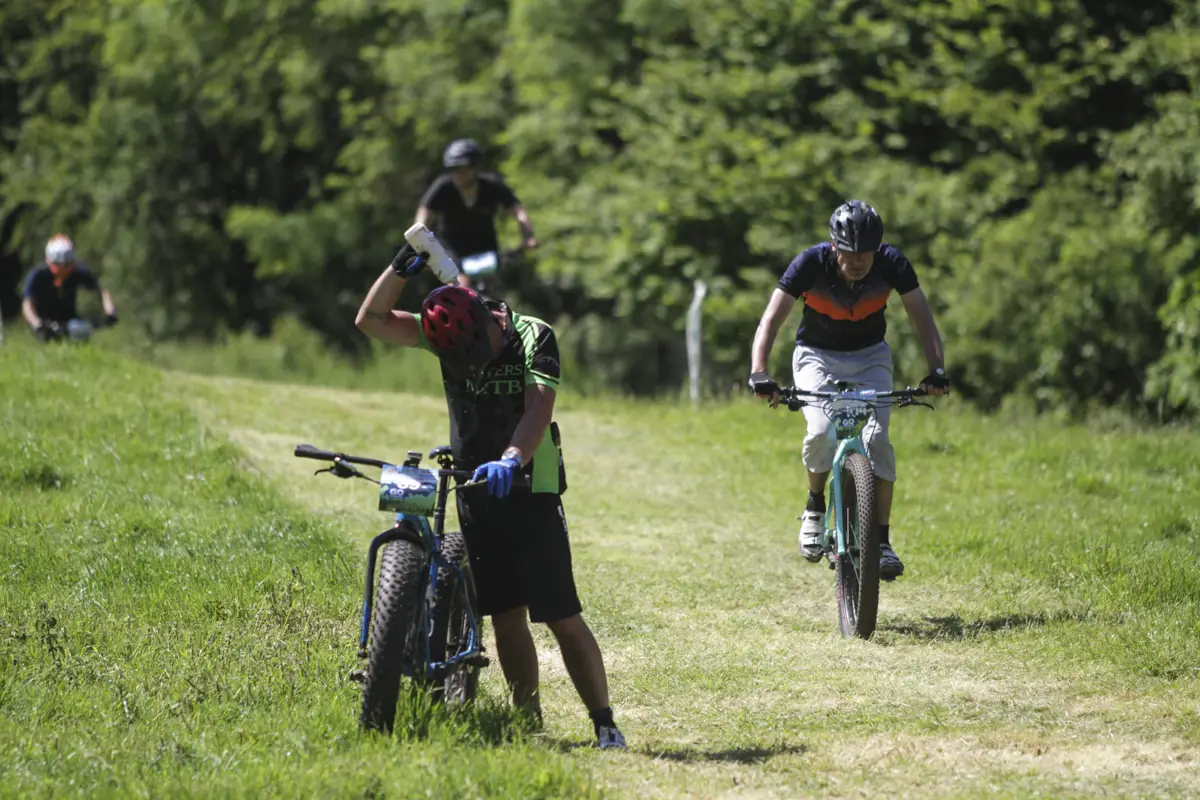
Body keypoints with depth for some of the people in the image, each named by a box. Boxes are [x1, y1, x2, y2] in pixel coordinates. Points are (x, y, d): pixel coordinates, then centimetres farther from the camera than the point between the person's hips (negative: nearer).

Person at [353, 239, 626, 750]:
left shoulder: (533, 337, -14)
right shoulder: (444, 334, -2)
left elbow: (539, 407, -27)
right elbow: (370, 320, -4)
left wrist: (510, 460, -44)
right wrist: (402, 267, -17)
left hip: (528, 488, -4)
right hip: (473, 491, 4)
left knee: (562, 617, -8)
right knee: (506, 616, 6)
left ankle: (605, 725, -4)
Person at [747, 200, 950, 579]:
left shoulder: (892, 264, -23)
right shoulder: (811, 264, -27)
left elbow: (923, 320, -20)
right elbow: (770, 321, -29)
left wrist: (937, 370, -36)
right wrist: (759, 374, -44)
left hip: (869, 356, 1)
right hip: (817, 356, -1)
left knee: (876, 437, -20)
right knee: (822, 432, -26)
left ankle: (882, 540, -12)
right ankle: (815, 508, 2)